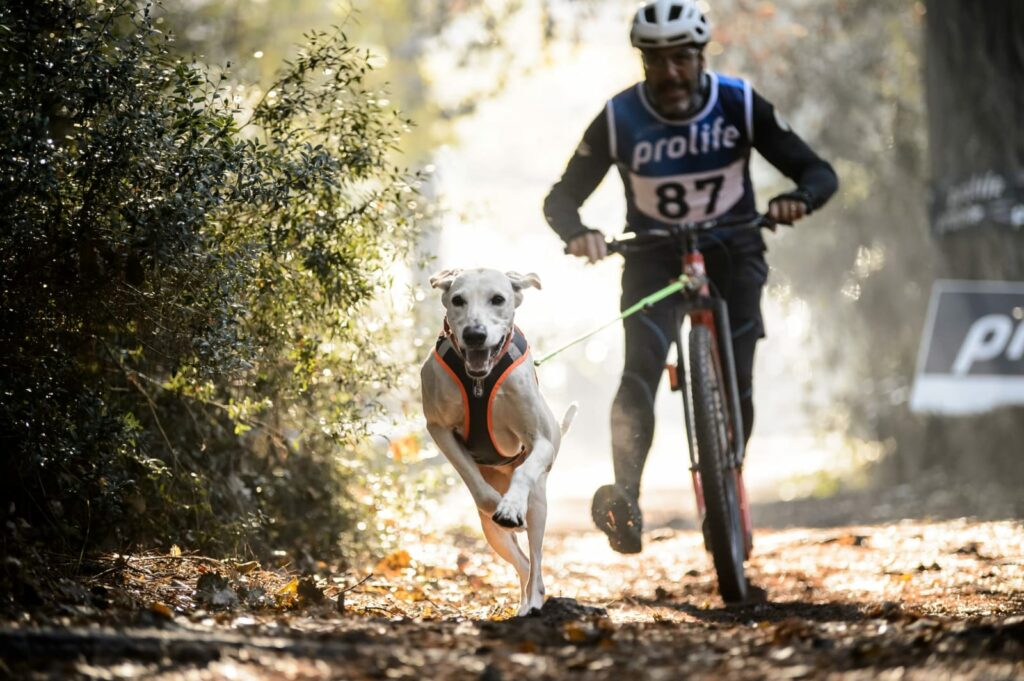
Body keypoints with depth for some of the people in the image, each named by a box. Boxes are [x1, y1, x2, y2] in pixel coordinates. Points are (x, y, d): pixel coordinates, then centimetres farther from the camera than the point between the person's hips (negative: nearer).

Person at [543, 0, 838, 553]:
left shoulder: (740, 105, -15)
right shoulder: (619, 119, -16)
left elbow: (819, 172, -14)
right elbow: (561, 197, -11)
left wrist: (799, 198, -38)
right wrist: (577, 233, -34)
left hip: (731, 251, 1)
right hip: (654, 257, -1)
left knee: (734, 383, -10)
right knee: (640, 371, -24)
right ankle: (625, 499, -33)